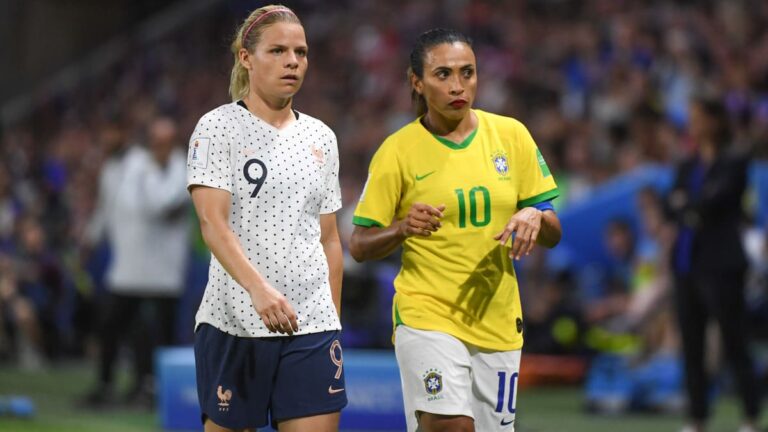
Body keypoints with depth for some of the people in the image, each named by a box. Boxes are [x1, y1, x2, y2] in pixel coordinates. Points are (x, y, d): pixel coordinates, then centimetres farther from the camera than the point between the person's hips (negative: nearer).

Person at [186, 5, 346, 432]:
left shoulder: (321, 138, 13)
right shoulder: (217, 128, -3)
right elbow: (212, 222, -15)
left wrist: (334, 320, 12)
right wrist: (258, 288, -29)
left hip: (312, 325, 4)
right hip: (234, 324, -4)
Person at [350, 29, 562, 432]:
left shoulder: (511, 135, 4)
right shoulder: (398, 151, -4)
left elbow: (553, 234, 9)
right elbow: (359, 246, -2)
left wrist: (535, 217, -14)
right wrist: (403, 228, -21)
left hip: (498, 320, 4)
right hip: (427, 315, -4)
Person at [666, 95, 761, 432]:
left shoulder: (734, 163, -4)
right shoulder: (687, 167, 16)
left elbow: (715, 199, -15)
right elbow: (671, 208, 8)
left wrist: (685, 203, 1)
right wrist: (694, 208, -10)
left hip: (721, 264, -7)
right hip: (687, 262, 7)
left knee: (734, 344, -7)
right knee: (691, 346, 7)